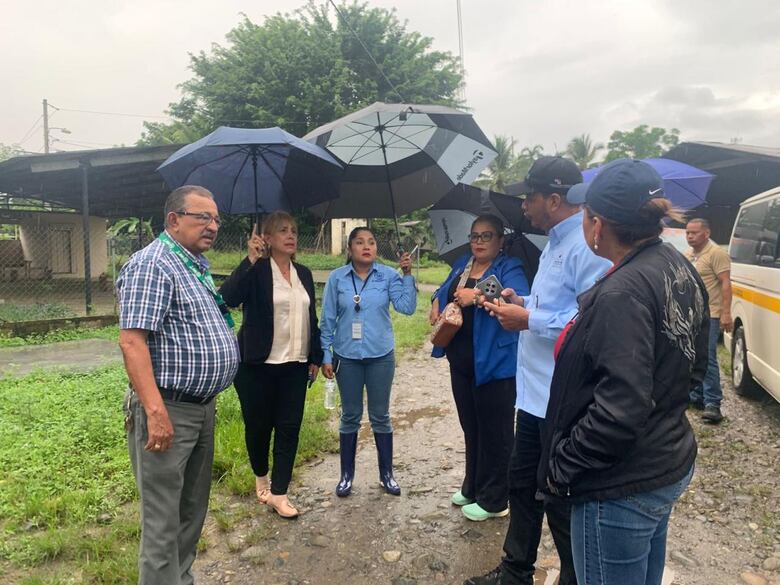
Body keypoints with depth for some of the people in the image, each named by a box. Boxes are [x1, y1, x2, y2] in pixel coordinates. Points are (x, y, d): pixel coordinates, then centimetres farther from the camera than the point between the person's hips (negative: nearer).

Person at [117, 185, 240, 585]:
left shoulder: (198, 264, 13)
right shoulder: (152, 264, -16)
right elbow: (131, 340, -24)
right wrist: (156, 411, -28)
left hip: (203, 406, 10)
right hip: (169, 409, -9)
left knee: (193, 508, 21)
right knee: (164, 519, 2)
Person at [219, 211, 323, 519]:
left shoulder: (304, 274, 10)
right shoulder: (255, 271, -6)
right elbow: (228, 298, -24)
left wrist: (315, 357, 12)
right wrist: (250, 260, -27)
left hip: (295, 365, 4)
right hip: (258, 364, -4)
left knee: (289, 428, 2)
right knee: (258, 425, 10)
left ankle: (278, 494, 11)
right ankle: (261, 477, 36)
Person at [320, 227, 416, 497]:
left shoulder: (388, 275, -3)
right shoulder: (337, 278, -2)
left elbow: (407, 307, -14)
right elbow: (327, 320, 1)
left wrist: (407, 275, -19)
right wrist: (326, 356, -1)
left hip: (381, 356, 0)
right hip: (347, 357, 0)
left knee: (380, 416, 11)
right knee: (350, 417, 11)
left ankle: (386, 474, 25)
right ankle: (347, 475, 25)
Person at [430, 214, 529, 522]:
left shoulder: (509, 269, -9)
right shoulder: (462, 265, 13)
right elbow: (444, 291, 26)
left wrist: (477, 296, -32)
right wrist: (436, 303, 5)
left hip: (494, 363, -7)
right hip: (461, 361, 8)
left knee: (495, 432, 3)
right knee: (470, 427, 20)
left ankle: (493, 500, 18)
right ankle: (472, 487, 37)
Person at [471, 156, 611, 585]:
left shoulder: (587, 246, -21)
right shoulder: (554, 243, 13)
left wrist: (530, 321, -24)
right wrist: (524, 303, 6)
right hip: (534, 393, 11)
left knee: (563, 502, 7)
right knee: (522, 484, 22)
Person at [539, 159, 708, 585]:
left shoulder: (624, 291, -28)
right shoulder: (679, 269, 1)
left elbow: (619, 410, -29)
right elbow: (693, 366, 12)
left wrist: (561, 466, -17)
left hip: (622, 489, -9)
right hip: (670, 464, 9)